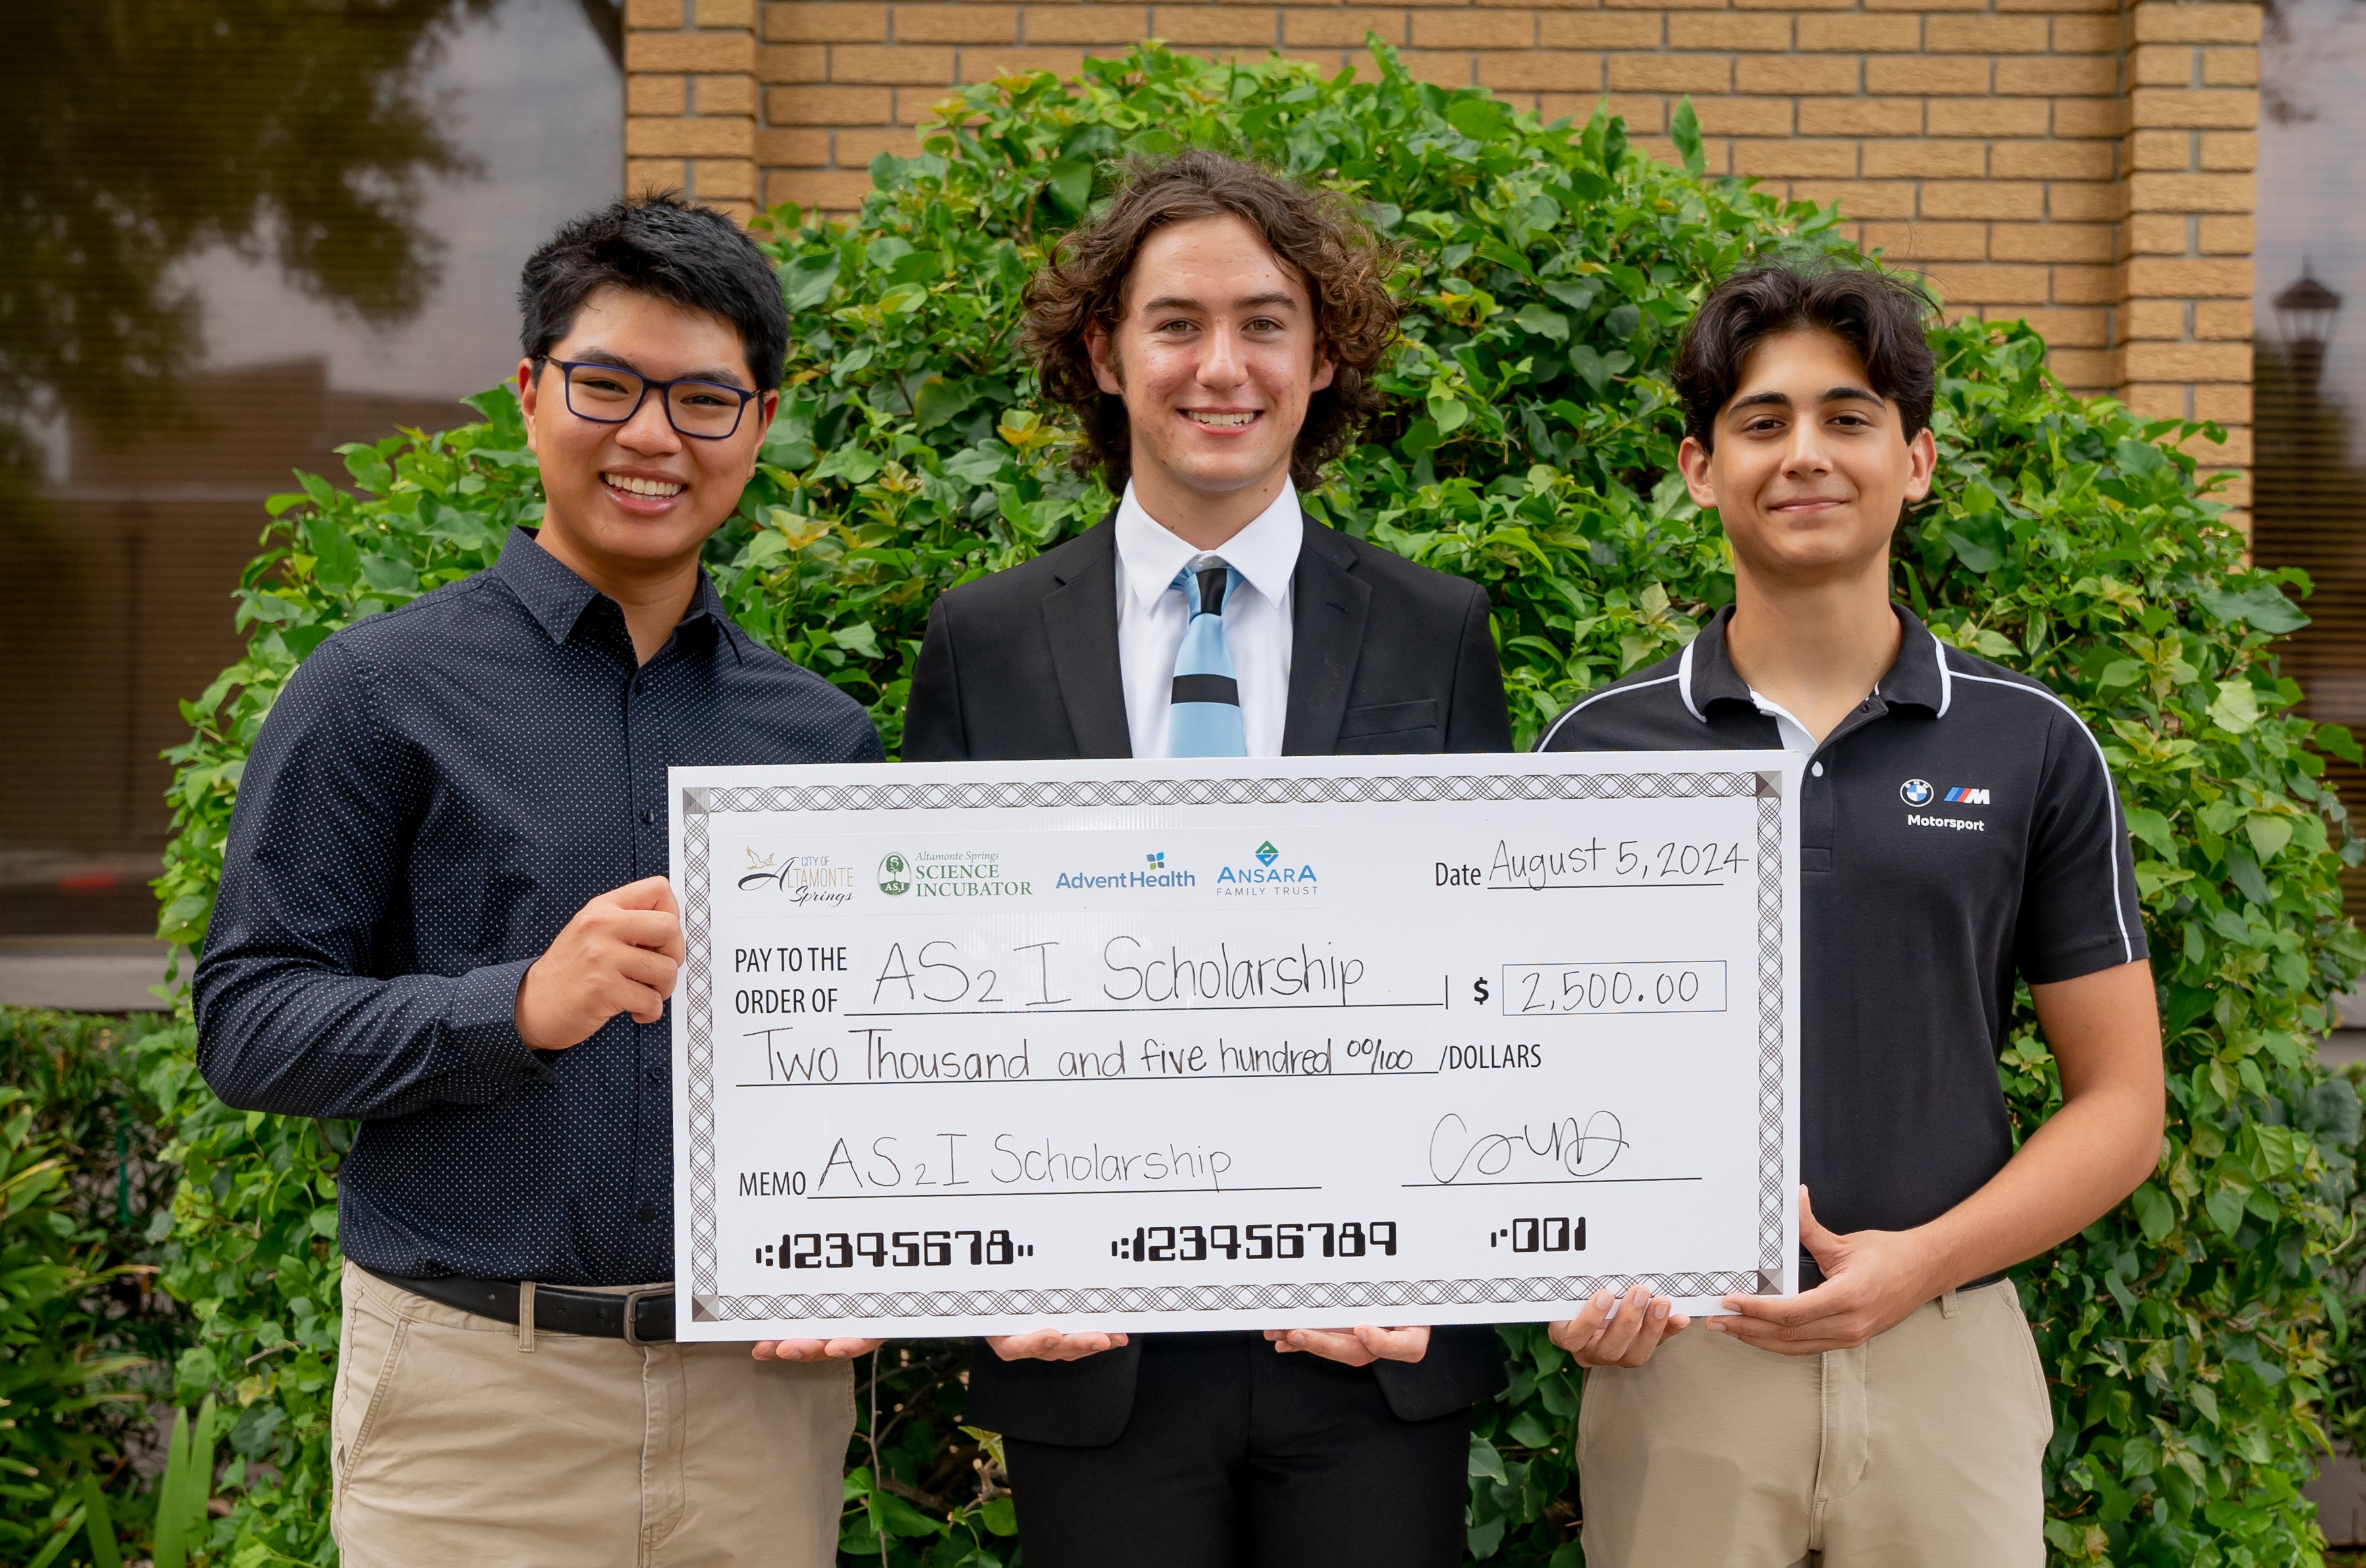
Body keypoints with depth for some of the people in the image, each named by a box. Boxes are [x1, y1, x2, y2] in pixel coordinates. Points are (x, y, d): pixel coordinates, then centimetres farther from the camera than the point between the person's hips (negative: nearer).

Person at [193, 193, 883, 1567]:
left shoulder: (824, 734, 9)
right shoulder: (381, 691, -1)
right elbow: (248, 1022, -6)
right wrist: (520, 1005, -20)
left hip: (759, 1388, 3)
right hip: (476, 1387, -3)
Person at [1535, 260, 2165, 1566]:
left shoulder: (2033, 749, 2)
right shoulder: (1597, 746, 3)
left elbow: (2120, 1100, 3)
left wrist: (1919, 1262, -10)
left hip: (1945, 1359, 0)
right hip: (1674, 1361, 0)